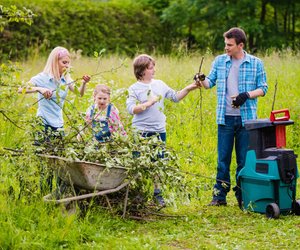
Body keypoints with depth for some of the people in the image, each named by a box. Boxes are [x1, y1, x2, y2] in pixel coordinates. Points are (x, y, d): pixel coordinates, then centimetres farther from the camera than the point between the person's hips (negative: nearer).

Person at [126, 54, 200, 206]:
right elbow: (131, 109, -14)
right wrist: (148, 103, -19)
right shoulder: (134, 89, -3)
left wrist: (188, 89, 5)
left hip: (159, 131, 4)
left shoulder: (159, 84, 11)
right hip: (141, 132, -4)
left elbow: (175, 97, 17)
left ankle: (157, 193, 18)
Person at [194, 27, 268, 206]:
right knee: (223, 159, 4)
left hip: (246, 118, -2)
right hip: (225, 118, 2)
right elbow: (210, 82, 9)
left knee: (244, 160, 4)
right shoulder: (220, 61, 7)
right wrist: (202, 80, -13)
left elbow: (263, 88, 3)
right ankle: (220, 196, 10)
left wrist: (247, 95, -14)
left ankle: (242, 196, 12)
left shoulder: (256, 63, 1)